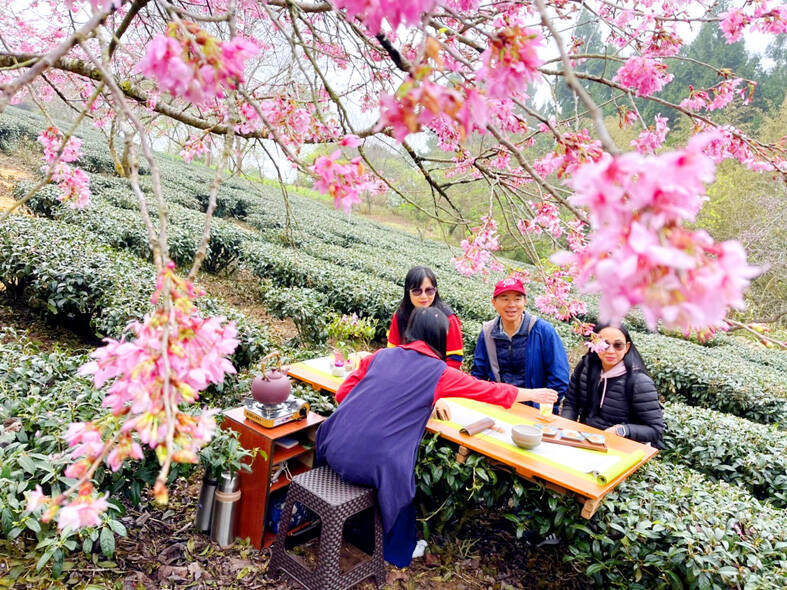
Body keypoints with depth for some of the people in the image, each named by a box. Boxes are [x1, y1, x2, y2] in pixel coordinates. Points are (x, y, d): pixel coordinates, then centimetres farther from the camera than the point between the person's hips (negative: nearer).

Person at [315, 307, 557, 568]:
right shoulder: (439, 373, 0)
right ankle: (399, 551, 42)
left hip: (335, 449, 4)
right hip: (374, 464, -4)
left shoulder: (381, 356, 10)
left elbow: (342, 394, 10)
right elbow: (491, 391, 11)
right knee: (400, 477, 24)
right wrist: (532, 394, 27)